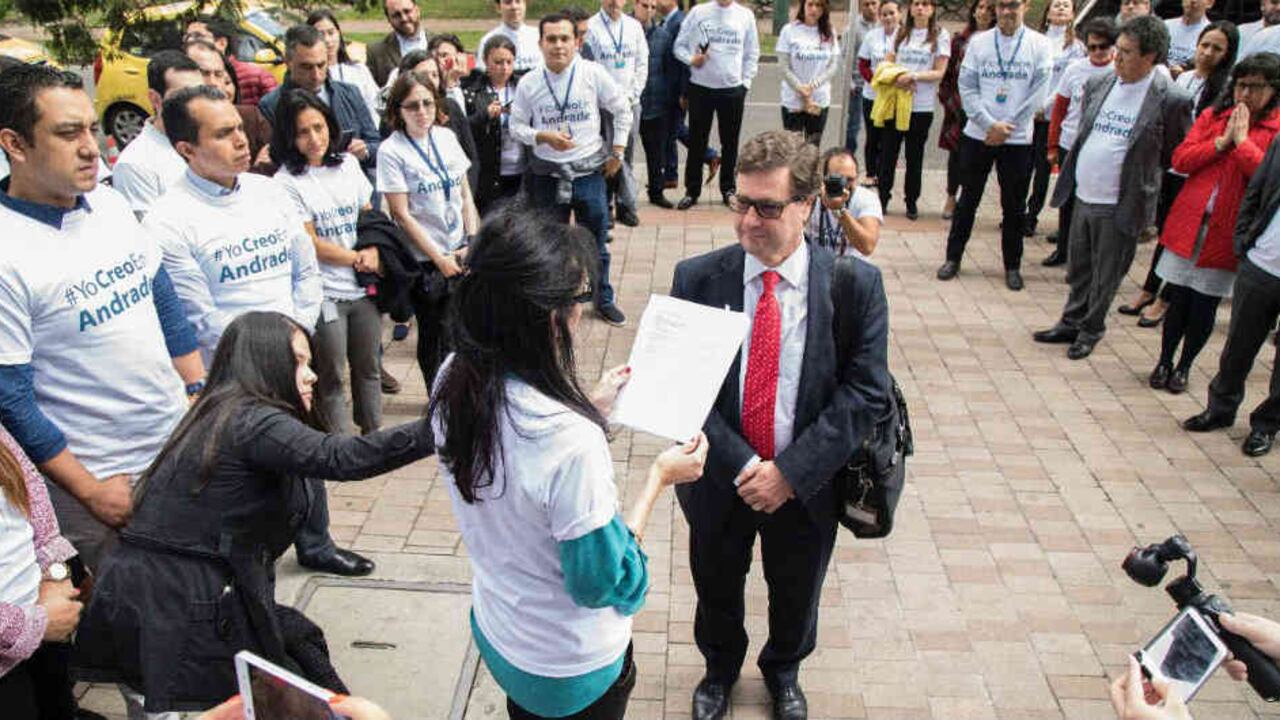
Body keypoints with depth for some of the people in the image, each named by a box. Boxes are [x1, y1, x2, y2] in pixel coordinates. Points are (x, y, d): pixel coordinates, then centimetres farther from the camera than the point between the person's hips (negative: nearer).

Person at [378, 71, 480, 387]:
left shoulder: (446, 137, 4)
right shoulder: (391, 151, -11)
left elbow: (465, 195, 9)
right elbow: (401, 214, -12)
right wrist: (440, 259, -12)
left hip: (461, 253, 5)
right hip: (425, 260, -4)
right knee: (433, 336, 8)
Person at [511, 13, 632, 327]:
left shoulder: (593, 74, -6)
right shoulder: (528, 85, -4)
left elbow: (622, 109, 4)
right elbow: (517, 126, 4)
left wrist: (617, 151, 3)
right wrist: (545, 137, -14)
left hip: (589, 172, 0)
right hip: (547, 175, 1)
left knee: (596, 242, 10)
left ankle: (604, 301, 29)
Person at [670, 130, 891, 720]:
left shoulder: (855, 284, -15)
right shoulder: (696, 279, -14)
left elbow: (866, 393, -16)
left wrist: (789, 472, -21)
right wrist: (742, 466, -21)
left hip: (806, 485, 0)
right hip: (718, 480, 0)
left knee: (795, 596, 25)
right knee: (716, 588, 24)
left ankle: (783, 670, 58)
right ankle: (720, 668, 57)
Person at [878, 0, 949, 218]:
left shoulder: (941, 35, -1)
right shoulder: (900, 33, 9)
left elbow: (939, 72, -4)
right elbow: (886, 64, 7)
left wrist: (914, 76, -19)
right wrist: (898, 79, -13)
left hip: (922, 106, -2)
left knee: (915, 156, 8)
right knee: (887, 152, 4)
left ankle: (911, 201, 18)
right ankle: (883, 197, 15)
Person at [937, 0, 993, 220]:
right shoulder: (960, 40, 7)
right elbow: (948, 71, 8)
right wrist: (948, 99, 0)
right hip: (960, 105, 2)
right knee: (956, 151, 7)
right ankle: (951, 197, 18)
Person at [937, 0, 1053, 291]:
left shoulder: (1039, 45, -1)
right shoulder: (978, 42, 2)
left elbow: (1038, 93, -5)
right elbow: (967, 87, -2)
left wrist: (1006, 128, -10)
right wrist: (991, 124, -12)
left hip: (1018, 139, -1)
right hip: (978, 135, 1)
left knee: (1014, 206, 7)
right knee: (967, 201, 9)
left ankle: (1012, 266, 19)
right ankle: (953, 258, 20)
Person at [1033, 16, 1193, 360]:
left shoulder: (1171, 100, -13)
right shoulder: (1098, 85, 3)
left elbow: (1178, 156, -2)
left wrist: (1140, 173, 1)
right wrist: (1070, 176, 13)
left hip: (1121, 206, -5)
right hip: (1083, 198, 5)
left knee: (1105, 277, 9)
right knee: (1078, 270, 18)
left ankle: (1090, 331, 25)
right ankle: (1070, 324, 34)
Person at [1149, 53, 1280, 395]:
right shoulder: (1213, 116, 7)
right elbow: (1180, 160, -2)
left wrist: (1241, 139, -17)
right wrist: (1222, 141, -12)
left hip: (1228, 232, -2)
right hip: (1189, 223, 2)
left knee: (1204, 306, 7)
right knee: (1178, 299, 8)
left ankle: (1184, 366, 24)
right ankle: (1164, 361, 25)